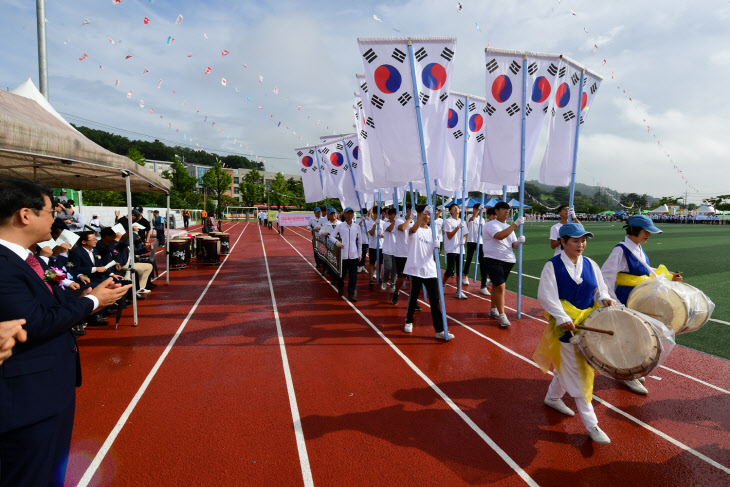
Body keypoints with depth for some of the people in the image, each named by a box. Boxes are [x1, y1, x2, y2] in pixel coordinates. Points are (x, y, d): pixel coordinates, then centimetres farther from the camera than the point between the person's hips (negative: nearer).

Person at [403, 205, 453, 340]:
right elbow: (413, 229, -30)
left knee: (435, 300, 0)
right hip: (416, 269, -4)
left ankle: (439, 330, 3)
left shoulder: (432, 231, 12)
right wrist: (423, 214, -42)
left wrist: (437, 247, -11)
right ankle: (408, 321, 33)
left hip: (430, 270, 4)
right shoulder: (414, 229, -3)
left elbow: (435, 251, 13)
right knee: (413, 297, 10)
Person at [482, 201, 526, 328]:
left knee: (496, 285, 17)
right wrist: (516, 224, -25)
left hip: (508, 260, 7)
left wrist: (519, 242, -9)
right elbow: (500, 236, -26)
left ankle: (493, 310, 30)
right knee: (500, 286, -13)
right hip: (493, 260, -7)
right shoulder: (491, 225, -7)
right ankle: (502, 315, -7)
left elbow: (514, 245, 14)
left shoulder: (509, 227, 18)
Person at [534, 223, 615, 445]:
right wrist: (563, 318, -27)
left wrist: (605, 299, -13)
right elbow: (546, 296, -17)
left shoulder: (590, 265, 5)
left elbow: (599, 290, 9)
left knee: (566, 366, 19)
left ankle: (553, 397, 43)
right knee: (575, 373, -1)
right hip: (565, 326, -6)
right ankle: (591, 424, 8)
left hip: (587, 324, 6)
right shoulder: (552, 266, -11)